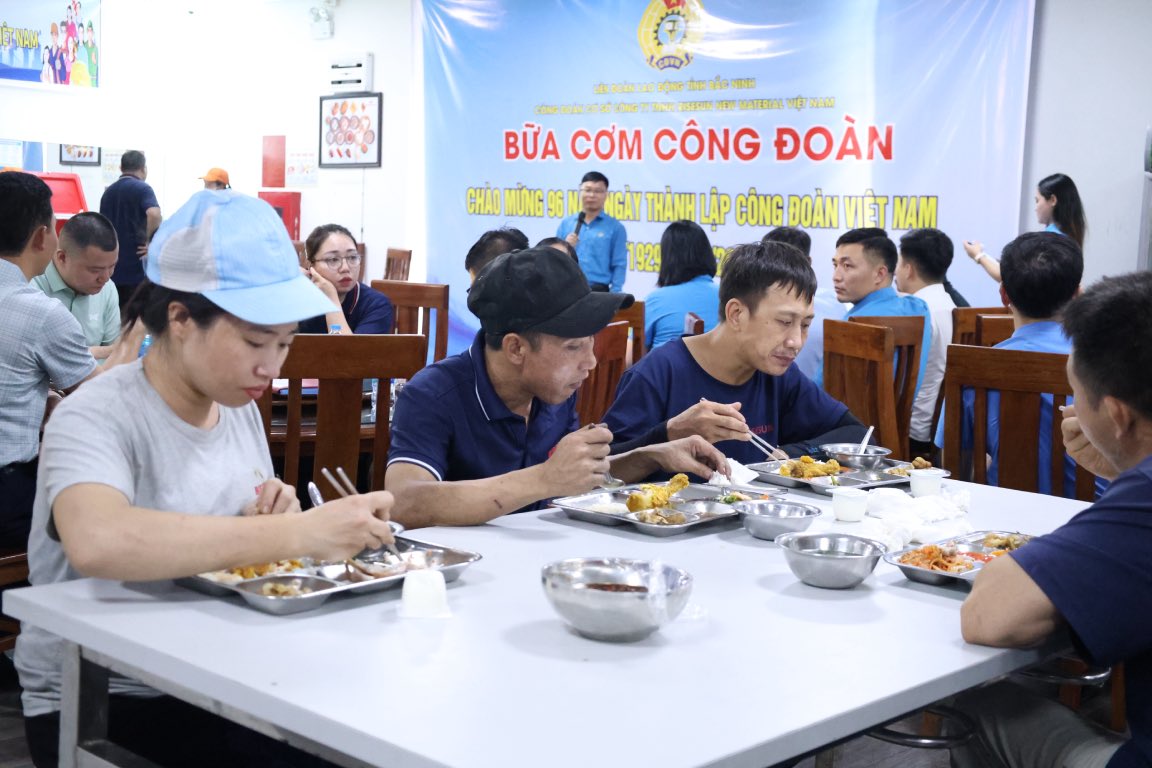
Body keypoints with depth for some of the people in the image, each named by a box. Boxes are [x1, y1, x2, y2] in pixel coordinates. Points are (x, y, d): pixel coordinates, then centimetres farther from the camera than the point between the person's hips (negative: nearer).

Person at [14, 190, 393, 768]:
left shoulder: (239, 407, 6)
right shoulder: (96, 417, -16)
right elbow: (97, 543, -38)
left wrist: (266, 524, -5)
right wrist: (297, 533, -37)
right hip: (96, 704, -6)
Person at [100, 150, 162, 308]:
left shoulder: (108, 192, 15)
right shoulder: (142, 189, -8)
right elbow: (154, 214, -28)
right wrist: (150, 242, -16)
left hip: (112, 267, 7)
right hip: (135, 267, -7)